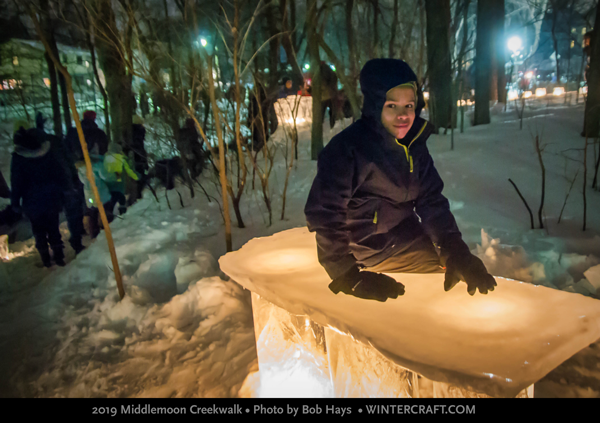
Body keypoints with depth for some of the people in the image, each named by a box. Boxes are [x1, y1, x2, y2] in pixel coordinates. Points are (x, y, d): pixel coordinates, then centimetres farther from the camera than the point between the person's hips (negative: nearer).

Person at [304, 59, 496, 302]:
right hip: (368, 250, -7)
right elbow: (325, 215, -26)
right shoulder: (345, 149, -23)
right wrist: (350, 277, -31)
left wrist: (457, 253, -13)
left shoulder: (414, 145, 0)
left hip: (405, 235, 8)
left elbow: (431, 202, -1)